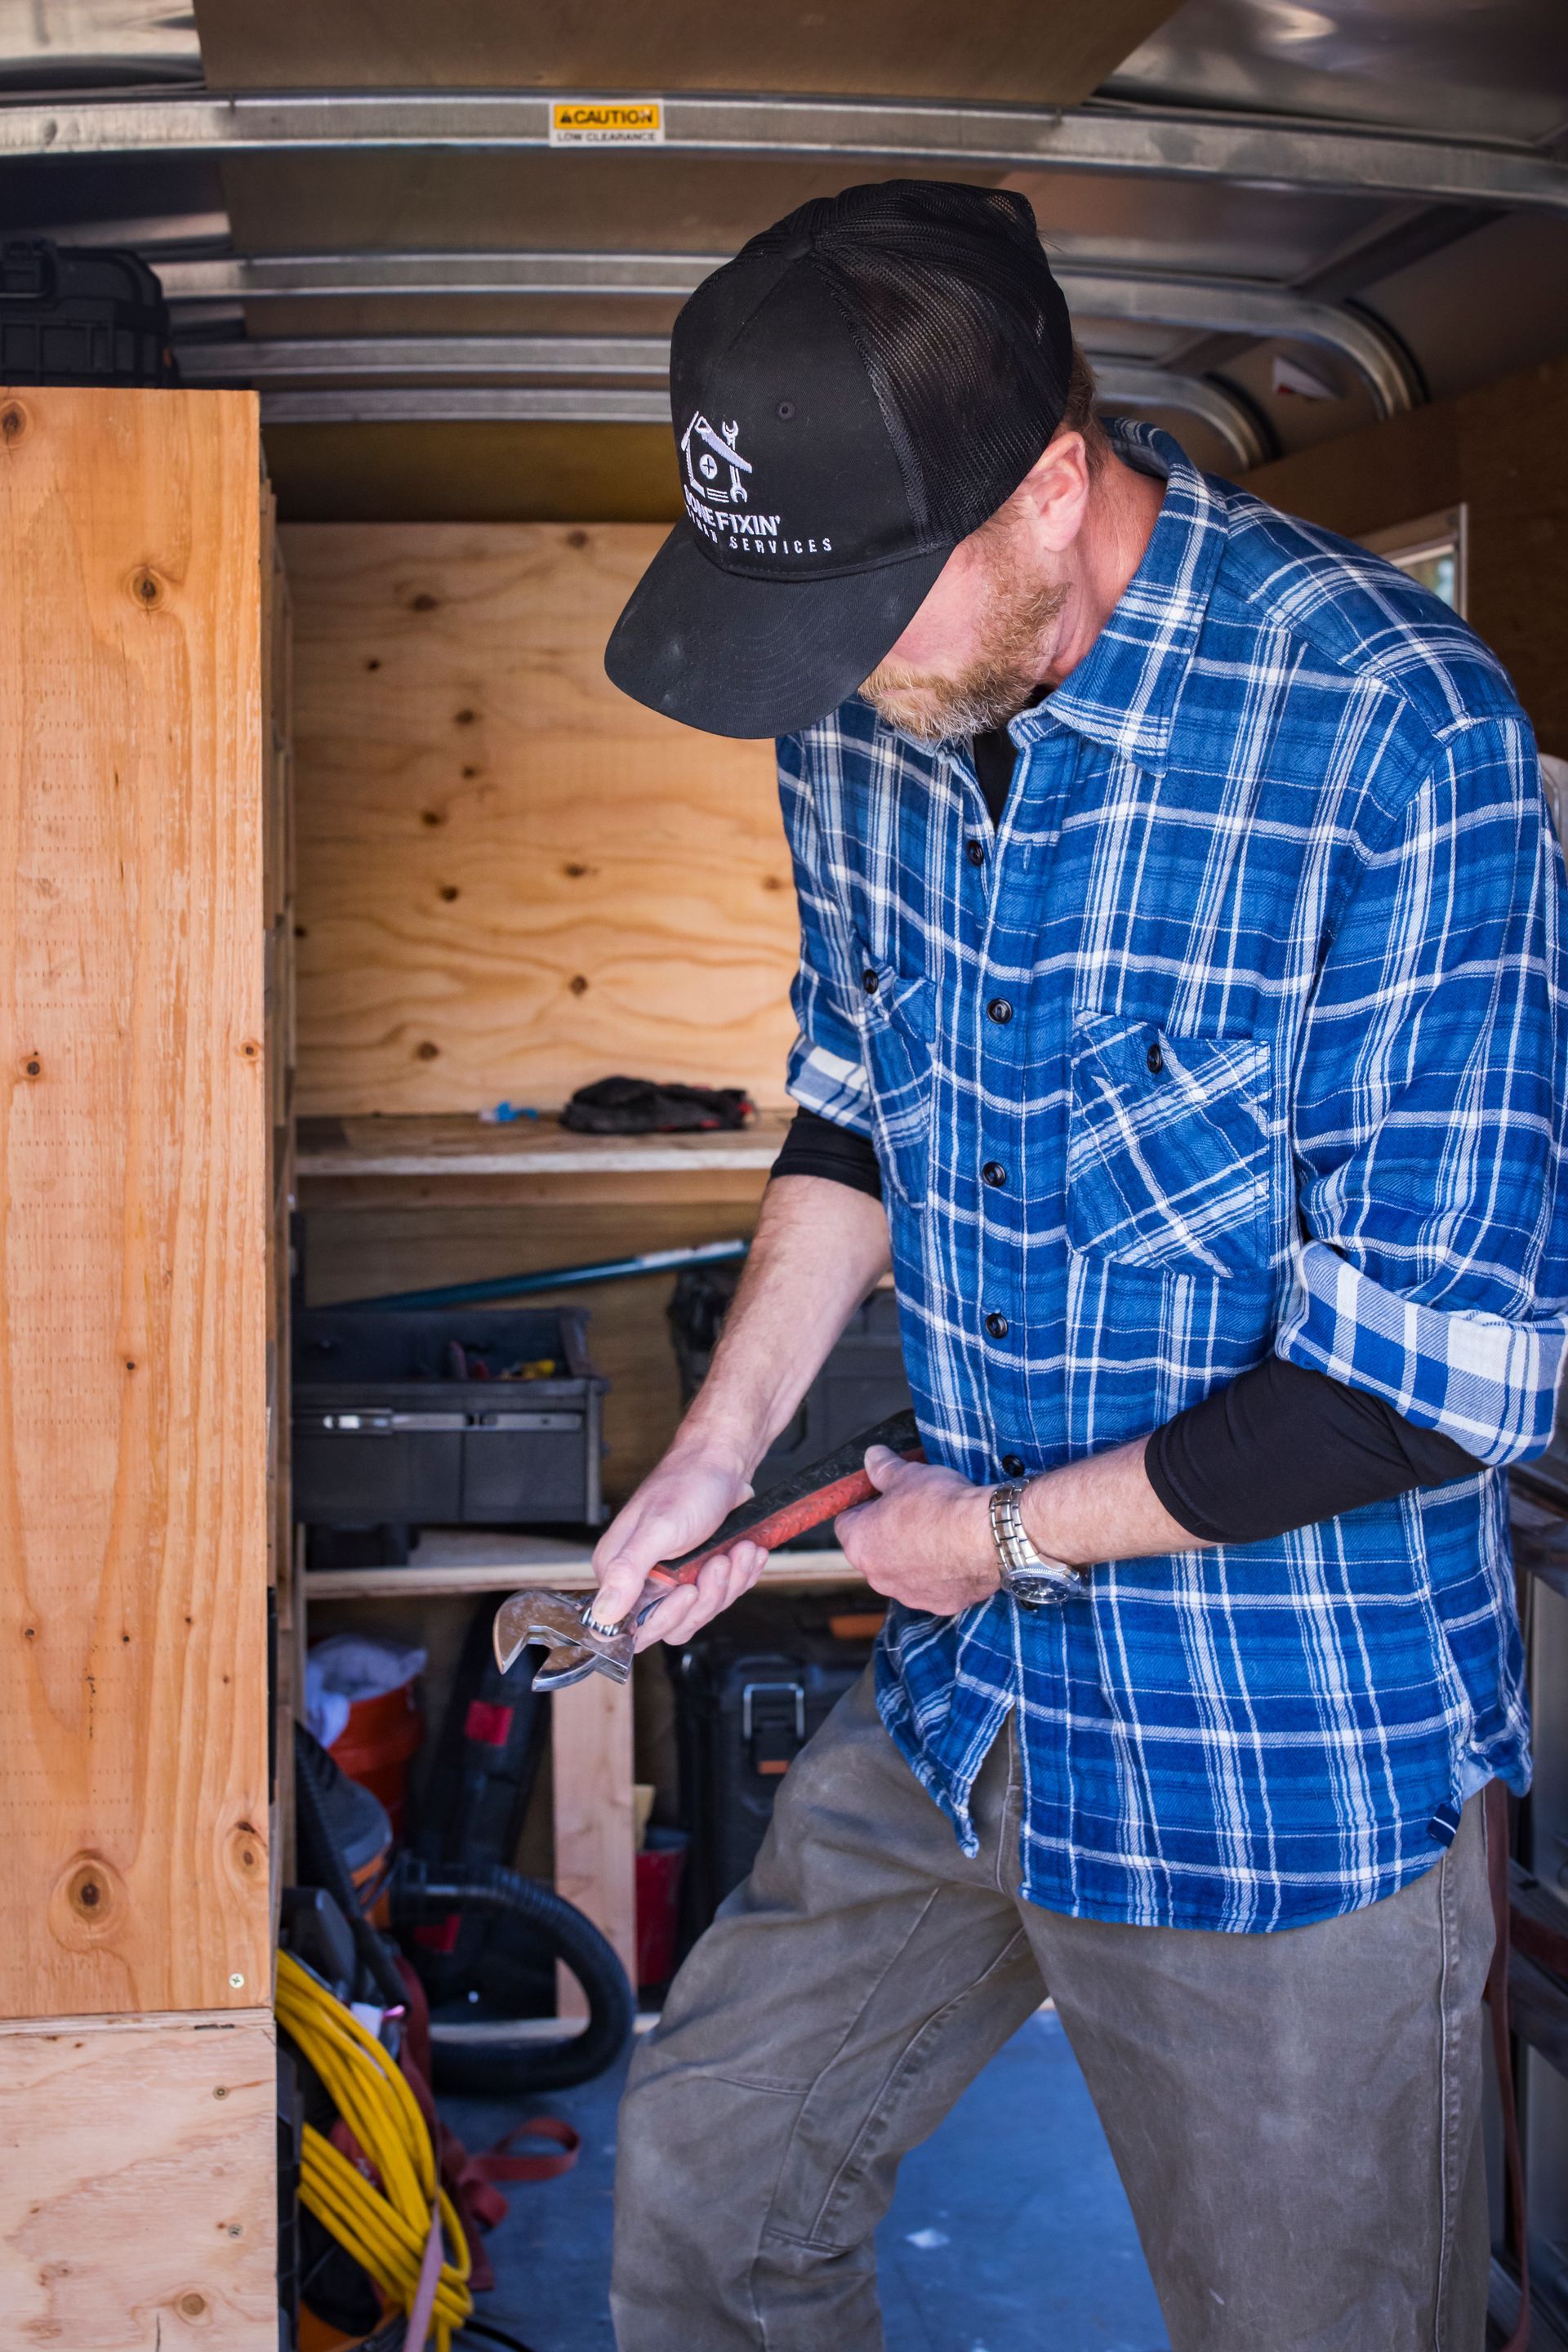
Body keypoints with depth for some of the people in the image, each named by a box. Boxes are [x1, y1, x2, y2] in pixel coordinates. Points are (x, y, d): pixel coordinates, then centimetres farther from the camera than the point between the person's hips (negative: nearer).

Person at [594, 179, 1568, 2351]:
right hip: (970, 1699, 7)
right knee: (709, 2169, 19)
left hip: (1293, 1765, -6)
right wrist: (728, 1434, 2)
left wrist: (1009, 1536, -14)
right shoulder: (872, 705, -3)